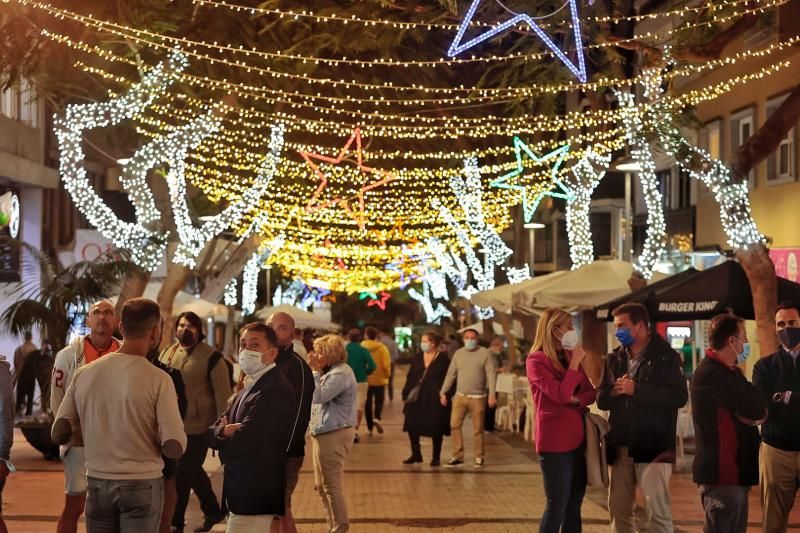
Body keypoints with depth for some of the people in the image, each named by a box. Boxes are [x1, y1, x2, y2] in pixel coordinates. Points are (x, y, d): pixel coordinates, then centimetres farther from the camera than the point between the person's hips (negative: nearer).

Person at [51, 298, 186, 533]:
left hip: (97, 482, 4)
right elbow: (175, 447, -16)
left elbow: (59, 434, 0)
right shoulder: (158, 380, -13)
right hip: (141, 484, -3)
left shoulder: (84, 374, -2)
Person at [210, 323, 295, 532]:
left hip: (255, 498, -10)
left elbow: (242, 442, -23)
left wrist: (222, 432, -1)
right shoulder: (250, 386, 14)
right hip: (241, 494, 10)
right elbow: (213, 432, 11)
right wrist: (225, 430, -12)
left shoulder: (275, 390, -18)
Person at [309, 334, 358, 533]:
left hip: (334, 434, -11)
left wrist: (315, 371, -14)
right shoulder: (333, 371, 16)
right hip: (325, 433, 11)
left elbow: (319, 396, -22)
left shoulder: (340, 373, -17)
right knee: (322, 485, 17)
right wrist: (317, 371, 5)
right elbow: (319, 397, 13)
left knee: (331, 485, -4)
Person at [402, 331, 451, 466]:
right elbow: (410, 377, 8)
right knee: (412, 426, 4)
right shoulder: (417, 358, 9)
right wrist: (406, 394, 1)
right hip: (416, 398, 5)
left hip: (435, 399, -5)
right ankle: (416, 454, 18)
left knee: (436, 429, 3)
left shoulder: (443, 359, -5)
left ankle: (436, 457, 15)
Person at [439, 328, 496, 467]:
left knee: (478, 429, 3)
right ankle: (458, 456, 4)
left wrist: (492, 395, -17)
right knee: (454, 425, -5)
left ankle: (479, 457, 17)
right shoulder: (458, 354, 8)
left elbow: (491, 375, -9)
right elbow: (451, 374, 11)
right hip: (460, 396, 3)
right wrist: (443, 392, 6)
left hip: (478, 397, -3)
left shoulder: (485, 353, -4)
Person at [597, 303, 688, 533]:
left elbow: (680, 396, -16)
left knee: (658, 509, -6)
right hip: (620, 446, 6)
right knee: (618, 508, 10)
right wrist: (614, 392, -11)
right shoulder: (614, 359, 13)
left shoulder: (666, 357, -4)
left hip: (652, 446, -6)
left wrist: (636, 390, -18)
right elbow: (602, 400, 12)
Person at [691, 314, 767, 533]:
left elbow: (754, 411, 10)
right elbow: (758, 410, -23)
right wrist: (756, 409, -2)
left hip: (733, 470, 10)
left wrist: (752, 414, -12)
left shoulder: (726, 372, 16)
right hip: (722, 473, -10)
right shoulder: (713, 374, -19)